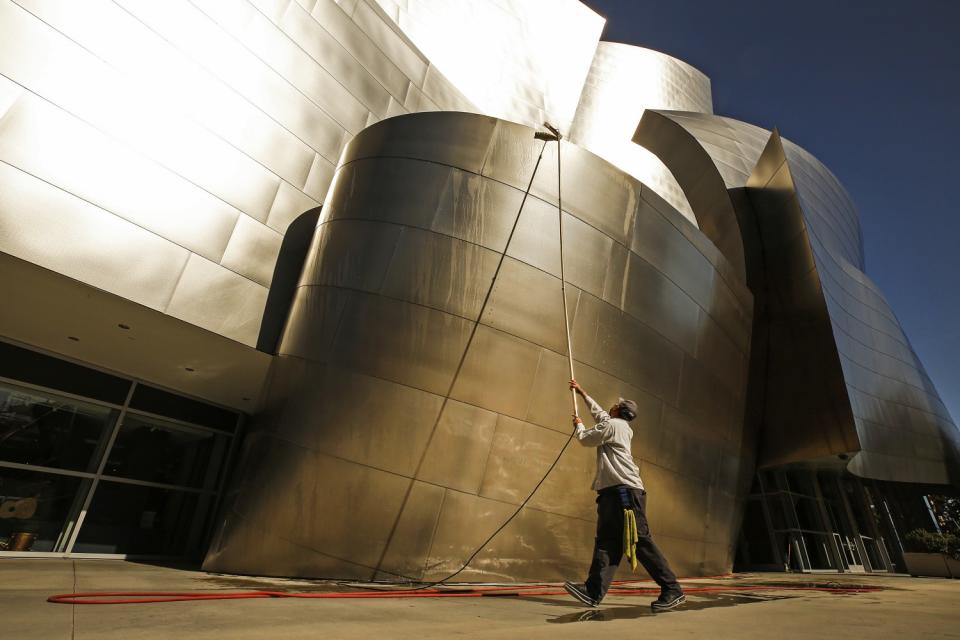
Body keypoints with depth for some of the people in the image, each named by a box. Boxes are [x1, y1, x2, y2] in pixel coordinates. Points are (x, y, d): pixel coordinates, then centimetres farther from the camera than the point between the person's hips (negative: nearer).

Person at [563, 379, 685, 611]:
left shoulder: (613, 425, -3)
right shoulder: (619, 426, 24)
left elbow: (585, 439, 4)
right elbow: (598, 412, 39)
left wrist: (579, 425, 24)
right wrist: (581, 392, 48)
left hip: (624, 490, -10)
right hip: (613, 491, 10)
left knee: (640, 540, -9)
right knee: (606, 540, 0)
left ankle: (672, 590, -2)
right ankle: (594, 590, -4)